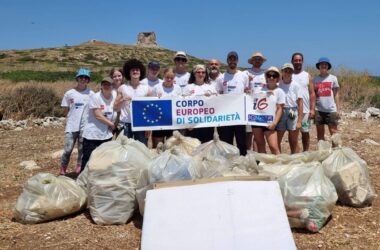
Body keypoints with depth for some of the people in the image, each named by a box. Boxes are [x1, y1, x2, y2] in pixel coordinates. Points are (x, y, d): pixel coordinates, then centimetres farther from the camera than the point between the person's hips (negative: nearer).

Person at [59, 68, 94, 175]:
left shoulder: (91, 94, 2)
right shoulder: (69, 93, 1)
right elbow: (65, 111, 7)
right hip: (72, 127, -1)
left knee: (82, 150, 10)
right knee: (68, 149, -3)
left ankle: (79, 169, 23)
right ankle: (62, 170, 13)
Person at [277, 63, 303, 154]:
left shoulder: (295, 85, -1)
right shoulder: (278, 84, 1)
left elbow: (300, 103, -2)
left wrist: (299, 121, -7)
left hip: (293, 113, -1)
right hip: (280, 113, 1)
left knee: (294, 142, 7)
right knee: (277, 141, 4)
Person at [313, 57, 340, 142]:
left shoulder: (333, 78, 4)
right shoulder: (315, 79, 7)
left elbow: (336, 95, 4)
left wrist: (338, 109, -3)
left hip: (331, 110, -1)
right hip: (319, 110, 2)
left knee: (334, 132, -1)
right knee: (320, 134, 8)